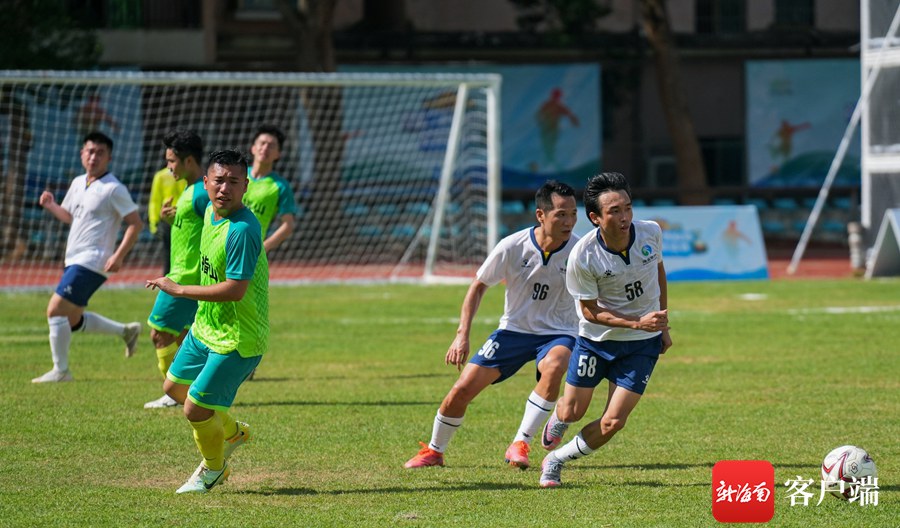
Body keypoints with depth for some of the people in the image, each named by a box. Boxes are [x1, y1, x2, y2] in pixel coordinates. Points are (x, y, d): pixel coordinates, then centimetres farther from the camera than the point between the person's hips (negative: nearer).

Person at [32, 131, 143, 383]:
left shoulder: (113, 189, -11)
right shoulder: (78, 183, 13)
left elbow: (136, 223, -12)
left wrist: (118, 256, -20)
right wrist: (51, 206, 6)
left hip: (91, 263, -9)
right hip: (74, 261, 9)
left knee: (56, 309, -14)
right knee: (72, 321, 15)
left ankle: (60, 370, -5)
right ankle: (126, 331, 31)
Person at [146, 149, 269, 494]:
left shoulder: (242, 230, -27)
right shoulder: (210, 212, 1)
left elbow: (235, 289, -31)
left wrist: (179, 290, -23)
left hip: (237, 339, -10)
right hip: (205, 327, 10)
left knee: (195, 409, -5)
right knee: (175, 387, 24)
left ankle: (213, 468, 23)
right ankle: (231, 433, 45)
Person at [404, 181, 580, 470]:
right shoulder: (512, 247, -15)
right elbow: (478, 286, -1)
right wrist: (462, 335, -7)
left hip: (558, 333, -1)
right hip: (515, 329, 1)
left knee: (553, 367, -37)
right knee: (462, 389, -6)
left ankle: (520, 445, -26)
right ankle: (434, 451, 22)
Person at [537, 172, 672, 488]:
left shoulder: (651, 233, -16)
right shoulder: (582, 257, -26)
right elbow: (591, 311, -16)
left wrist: (662, 324, 10)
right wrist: (638, 323, -29)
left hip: (643, 343, 2)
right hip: (595, 339, -2)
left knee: (613, 423, -6)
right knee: (572, 412, 8)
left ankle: (555, 461, 18)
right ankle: (557, 420, 48)